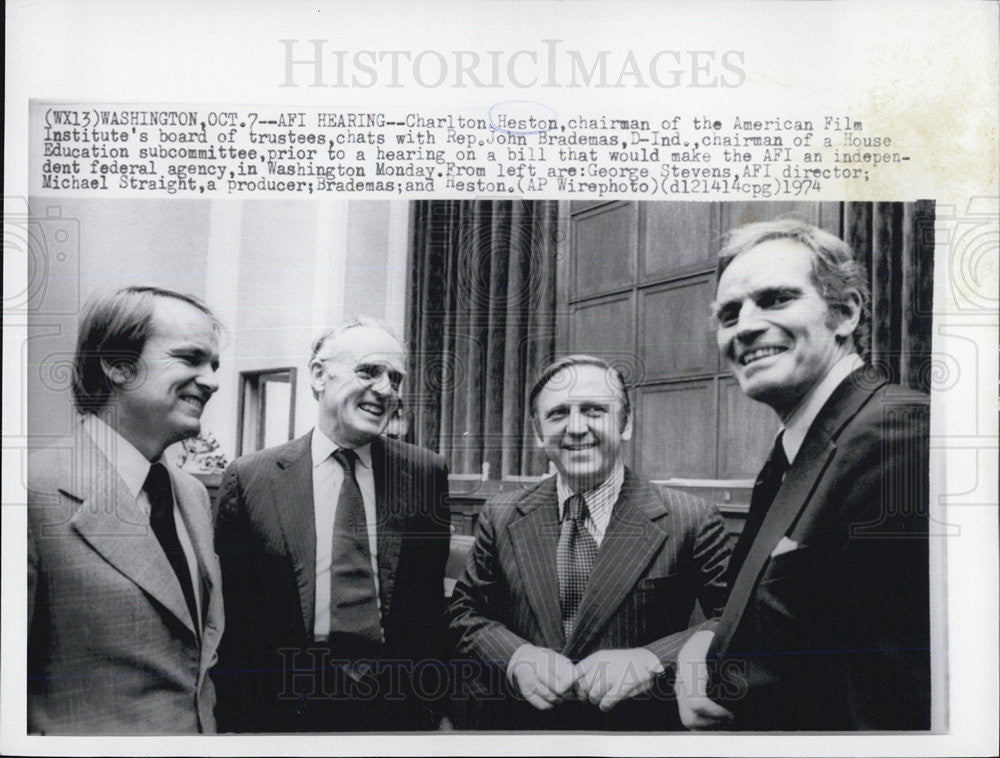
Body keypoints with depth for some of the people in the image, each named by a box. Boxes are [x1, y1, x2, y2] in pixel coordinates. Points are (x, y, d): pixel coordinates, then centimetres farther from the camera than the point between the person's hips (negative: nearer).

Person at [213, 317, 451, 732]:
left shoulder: (426, 473, 0)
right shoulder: (249, 479, -5)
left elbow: (435, 602, 4)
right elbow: (231, 617, -1)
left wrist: (435, 703, 2)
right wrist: (234, 719, -2)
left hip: (401, 707, 2)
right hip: (288, 708, -1)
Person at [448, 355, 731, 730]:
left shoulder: (692, 521, -12)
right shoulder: (501, 518, -3)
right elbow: (465, 614, 1)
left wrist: (651, 662, -26)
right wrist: (515, 658, -17)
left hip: (640, 726, -2)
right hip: (519, 722, 2)